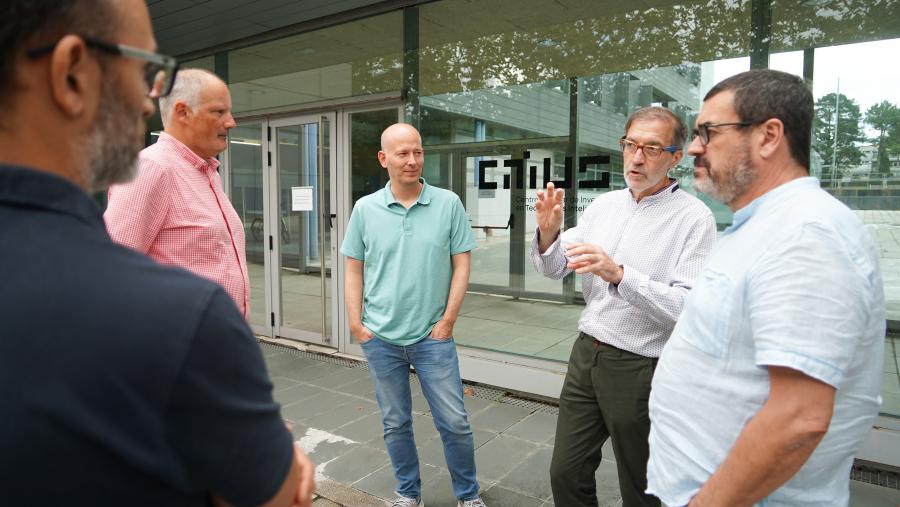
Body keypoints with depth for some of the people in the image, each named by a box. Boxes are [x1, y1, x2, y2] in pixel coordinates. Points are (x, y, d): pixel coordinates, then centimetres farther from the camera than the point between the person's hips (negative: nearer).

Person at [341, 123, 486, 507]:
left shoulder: (448, 204, -4)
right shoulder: (365, 209, 0)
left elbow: (461, 264, -2)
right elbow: (354, 270, 5)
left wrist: (448, 321, -6)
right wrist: (356, 323, 0)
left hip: (433, 336, -1)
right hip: (380, 338, 2)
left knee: (454, 422, 6)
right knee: (396, 424, 15)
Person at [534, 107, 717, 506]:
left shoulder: (694, 218, -12)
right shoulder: (604, 204, 6)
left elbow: (688, 308, -21)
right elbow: (552, 268, 6)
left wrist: (618, 274, -33)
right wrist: (548, 233, -16)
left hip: (641, 369, -5)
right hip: (586, 355, 5)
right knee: (566, 474, 16)